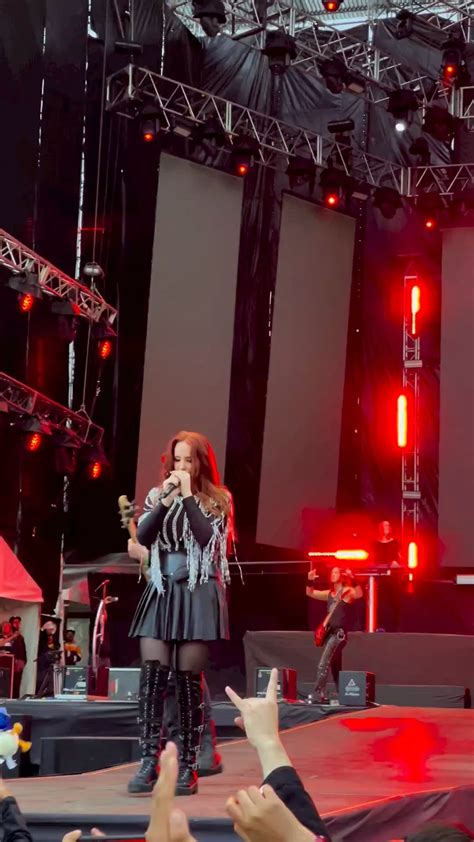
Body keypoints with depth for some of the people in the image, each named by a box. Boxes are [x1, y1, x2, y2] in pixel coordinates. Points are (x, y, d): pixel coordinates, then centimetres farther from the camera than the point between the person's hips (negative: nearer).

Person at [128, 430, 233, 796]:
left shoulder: (217, 500, 3)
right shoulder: (157, 496, 12)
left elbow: (207, 539, -14)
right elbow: (143, 537, -2)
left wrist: (187, 497, -12)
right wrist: (166, 499, -9)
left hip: (198, 594, -3)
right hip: (162, 592, 3)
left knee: (189, 680, -3)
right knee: (152, 675, -9)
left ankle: (188, 767, 4)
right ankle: (149, 764, -9)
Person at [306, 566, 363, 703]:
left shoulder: (347, 591, -6)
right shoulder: (329, 594, 17)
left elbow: (359, 594, -27)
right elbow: (310, 593, 19)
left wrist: (352, 580, -41)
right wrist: (310, 580, 1)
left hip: (339, 633, -9)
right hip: (329, 632, 9)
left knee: (323, 664, -18)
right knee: (335, 666, 14)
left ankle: (318, 695, -21)